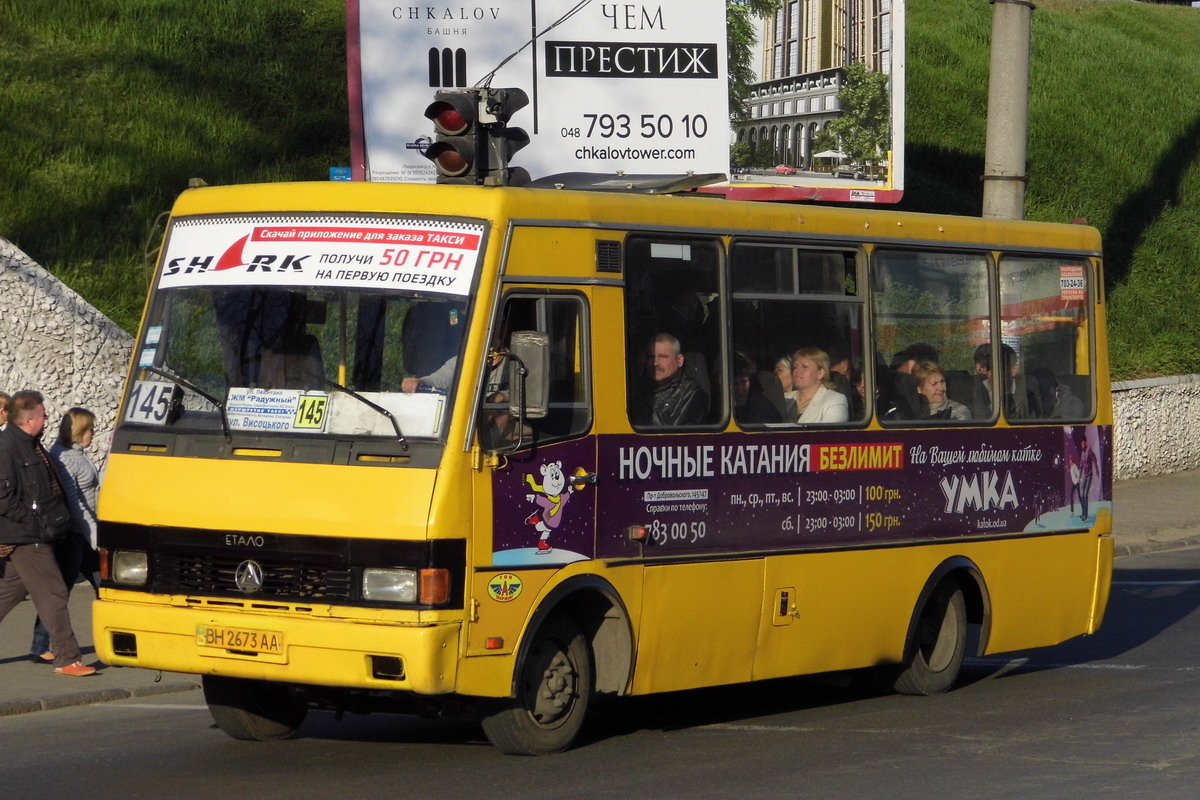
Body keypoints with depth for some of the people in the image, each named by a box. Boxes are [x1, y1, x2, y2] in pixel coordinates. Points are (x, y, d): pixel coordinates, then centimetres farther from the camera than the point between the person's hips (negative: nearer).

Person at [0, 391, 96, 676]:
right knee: (52, 594, -6)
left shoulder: (30, 445, 14)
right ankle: (67, 659, -3)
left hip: (31, 535, 10)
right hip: (25, 536, -10)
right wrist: (36, 519, -17)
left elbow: (49, 488, 25)